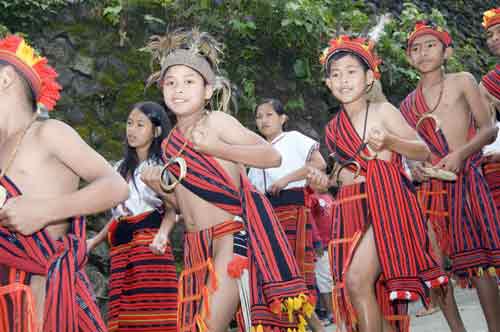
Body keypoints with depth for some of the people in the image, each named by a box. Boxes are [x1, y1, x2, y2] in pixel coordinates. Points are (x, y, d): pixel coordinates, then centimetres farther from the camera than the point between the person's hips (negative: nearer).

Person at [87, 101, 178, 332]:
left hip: (149, 242, -6)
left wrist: (162, 233, -26)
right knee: (124, 311, -3)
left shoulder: (163, 164, 4)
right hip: (120, 246, 6)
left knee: (150, 311, -15)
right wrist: (95, 241, 19)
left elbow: (172, 207, -8)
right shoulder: (122, 167, 23)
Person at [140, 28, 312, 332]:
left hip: (232, 236, -7)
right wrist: (162, 187, 0)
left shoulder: (216, 121, -7)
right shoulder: (170, 144, 12)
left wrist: (217, 148, -22)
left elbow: (273, 157, -14)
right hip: (198, 247, 7)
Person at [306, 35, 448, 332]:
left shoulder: (383, 111, 0)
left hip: (386, 204, -6)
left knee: (356, 279, -22)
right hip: (351, 212, 6)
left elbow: (423, 152, -3)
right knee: (377, 294, 8)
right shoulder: (334, 128, 14)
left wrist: (389, 142, -20)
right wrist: (325, 181, 5)